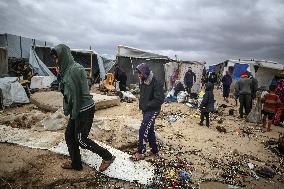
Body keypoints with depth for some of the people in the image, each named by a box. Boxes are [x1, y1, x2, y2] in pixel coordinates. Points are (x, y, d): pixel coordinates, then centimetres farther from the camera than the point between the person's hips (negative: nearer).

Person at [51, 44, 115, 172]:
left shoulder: (75, 69, -19)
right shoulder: (66, 70, 11)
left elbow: (77, 93, -20)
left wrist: (75, 113, -15)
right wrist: (67, 109, 9)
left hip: (85, 110, -9)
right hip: (77, 110, 9)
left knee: (80, 139, -1)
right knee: (69, 135, 15)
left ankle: (107, 157, 12)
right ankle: (76, 164, 31)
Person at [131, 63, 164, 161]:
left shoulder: (156, 82, -20)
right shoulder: (143, 81, 4)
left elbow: (160, 100, -22)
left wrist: (147, 105, -19)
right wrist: (141, 104, 5)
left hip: (153, 110, -8)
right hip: (146, 110, 8)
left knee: (143, 130, -9)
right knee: (150, 130, 16)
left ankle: (141, 152, 7)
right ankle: (154, 150, 31)